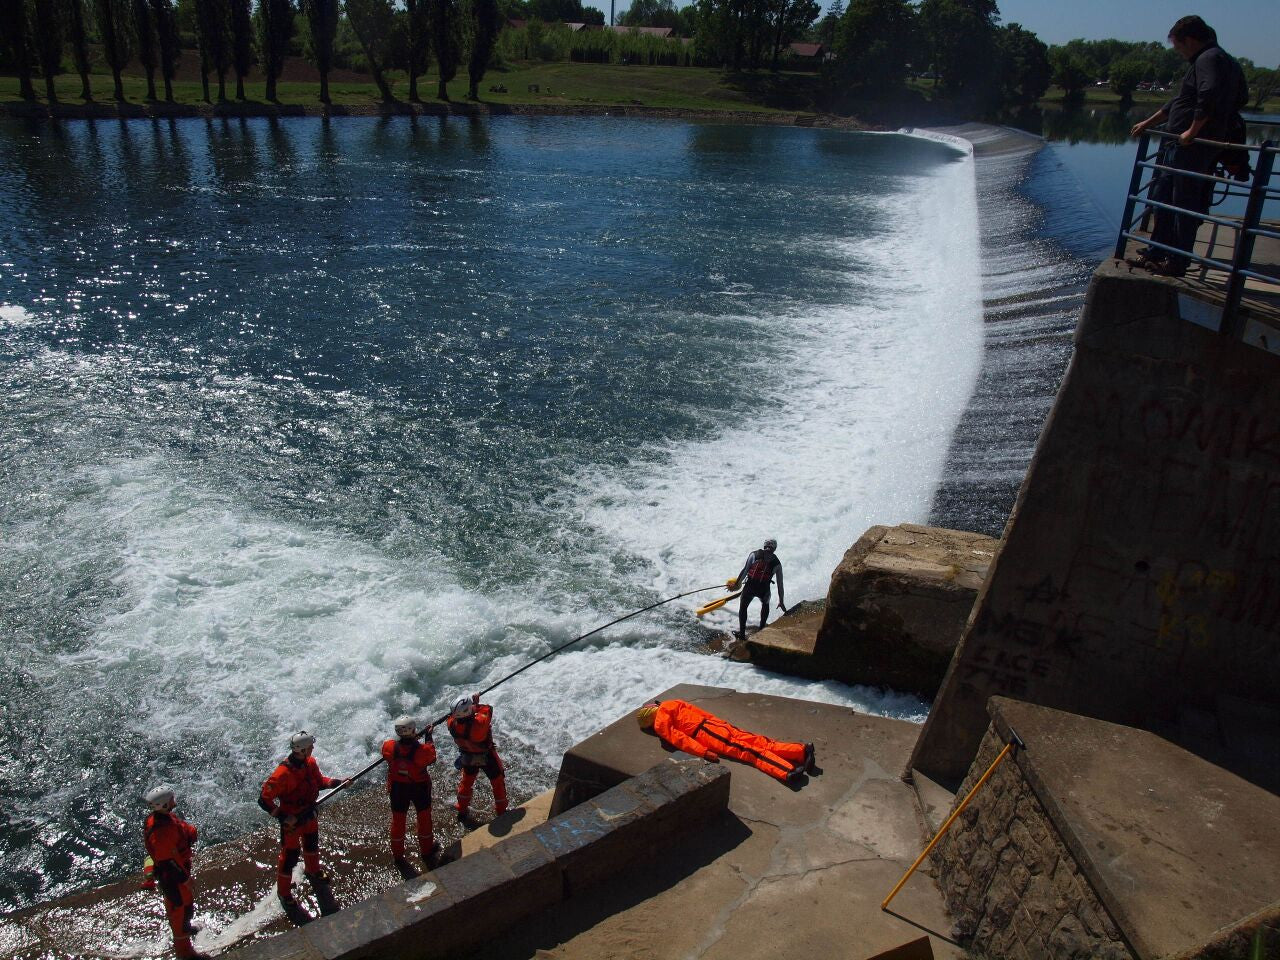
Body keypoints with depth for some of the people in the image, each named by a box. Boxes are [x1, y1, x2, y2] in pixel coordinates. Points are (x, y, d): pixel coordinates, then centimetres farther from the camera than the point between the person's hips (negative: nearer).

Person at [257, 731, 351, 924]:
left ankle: (313, 871, 56)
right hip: (291, 820, -7)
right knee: (290, 856, 5)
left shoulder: (310, 762, -11)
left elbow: (319, 780, 8)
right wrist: (283, 817, -29)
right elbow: (264, 800, -28)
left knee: (312, 843, 28)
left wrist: (337, 782, -5)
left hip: (309, 814, 7)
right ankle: (283, 892, 27)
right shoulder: (283, 773, -34)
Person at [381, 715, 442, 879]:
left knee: (398, 820, 22)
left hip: (398, 789, 2)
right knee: (424, 818, 23)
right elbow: (431, 758, -11)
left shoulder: (389, 747, -26)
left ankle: (397, 855, 39)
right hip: (420, 788, -2)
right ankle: (427, 851, 43)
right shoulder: (422, 750, -33)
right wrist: (428, 737, 0)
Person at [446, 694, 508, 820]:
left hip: (468, 757, 4)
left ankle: (462, 809, 47)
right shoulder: (479, 724, -43)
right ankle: (501, 810, 36)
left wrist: (472, 701, -8)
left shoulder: (452, 724, -29)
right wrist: (476, 704, -10)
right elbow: (487, 709, -26)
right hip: (487, 757, -4)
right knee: (498, 781, 20)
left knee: (467, 781, 29)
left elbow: (453, 714, -6)